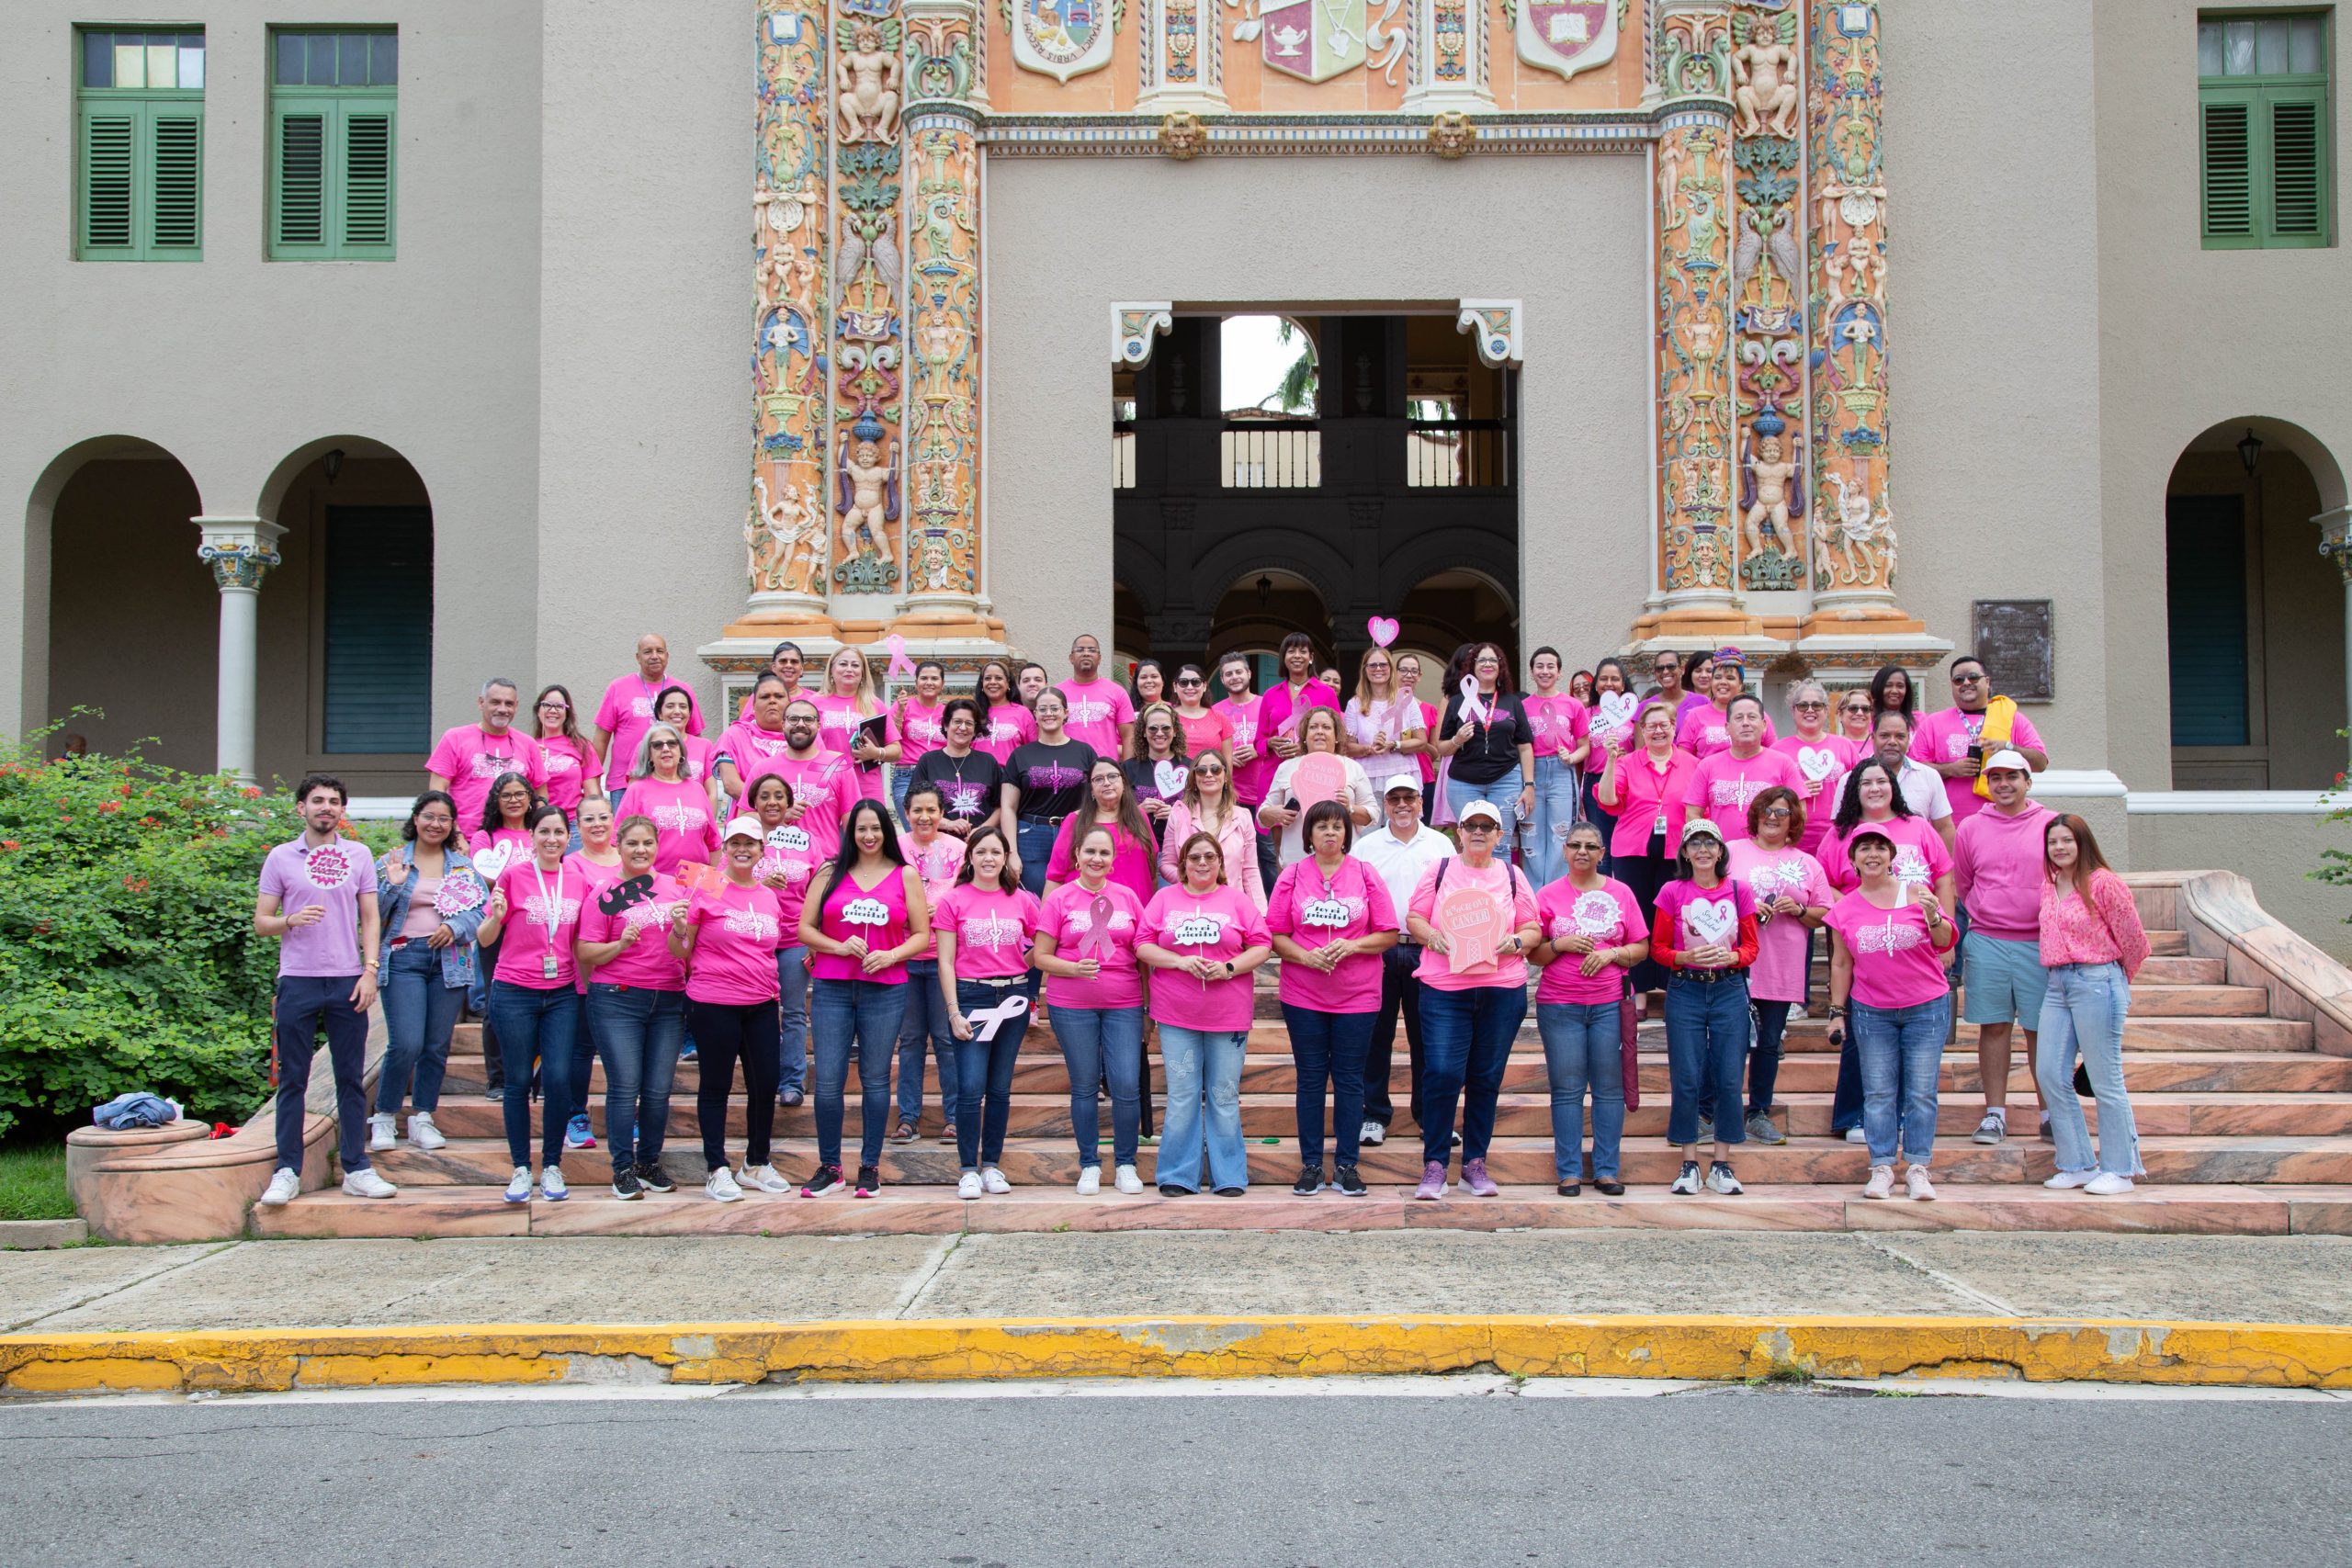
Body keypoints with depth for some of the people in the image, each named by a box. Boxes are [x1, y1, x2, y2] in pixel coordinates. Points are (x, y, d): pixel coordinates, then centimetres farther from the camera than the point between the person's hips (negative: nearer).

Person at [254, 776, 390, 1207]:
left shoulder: (357, 855, 10)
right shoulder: (280, 858, 6)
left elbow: (370, 919, 10)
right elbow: (260, 922, 6)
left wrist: (370, 970, -2)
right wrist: (291, 921, -15)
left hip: (347, 981, 1)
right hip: (298, 981, -1)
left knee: (351, 1079, 3)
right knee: (292, 1079, 2)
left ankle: (356, 1169, 8)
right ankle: (287, 1171, 7)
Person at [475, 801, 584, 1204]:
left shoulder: (578, 883, 7)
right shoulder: (513, 875, -3)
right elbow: (485, 938, -1)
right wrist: (496, 915, -20)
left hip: (562, 994, 2)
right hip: (514, 993, -2)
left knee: (558, 1079, -5)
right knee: (519, 1081, 2)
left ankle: (552, 1167, 9)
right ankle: (521, 1170, 11)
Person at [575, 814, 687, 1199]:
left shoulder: (675, 888, 10)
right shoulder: (603, 895, 0)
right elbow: (585, 954, -3)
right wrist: (622, 943, -18)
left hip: (669, 1000, 3)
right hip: (617, 998, -3)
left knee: (659, 1090, 3)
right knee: (624, 1087, -5)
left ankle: (650, 1164, 16)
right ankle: (623, 1169, 3)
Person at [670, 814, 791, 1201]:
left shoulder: (769, 897, 11)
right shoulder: (706, 890, -5)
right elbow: (681, 952, -2)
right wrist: (679, 930, -22)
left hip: (761, 1006, 5)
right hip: (713, 1004, -5)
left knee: (766, 1085, 6)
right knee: (716, 1086, 3)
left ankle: (758, 1163, 21)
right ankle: (716, 1170, 11)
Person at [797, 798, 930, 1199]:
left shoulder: (905, 876, 7)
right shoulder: (831, 873, 8)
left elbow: (922, 935, 6)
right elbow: (805, 929, 6)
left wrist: (892, 955, -11)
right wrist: (839, 947, -10)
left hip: (885, 990, 0)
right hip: (832, 989, 1)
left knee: (875, 1080, 4)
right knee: (828, 1082, -2)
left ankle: (870, 1167, 14)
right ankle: (829, 1167, 11)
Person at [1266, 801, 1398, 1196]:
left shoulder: (1365, 875, 3)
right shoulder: (1292, 875, 4)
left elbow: (1389, 934, 2)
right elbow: (1275, 935, 2)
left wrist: (1352, 946, -14)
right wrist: (1307, 956, -14)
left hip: (1357, 996, 0)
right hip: (1303, 996, 0)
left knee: (1349, 1080, 3)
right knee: (1310, 1079, 4)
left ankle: (1346, 1165, 11)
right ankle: (1311, 1165, 11)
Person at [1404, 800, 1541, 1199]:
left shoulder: (1512, 876, 13)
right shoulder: (1439, 871, 10)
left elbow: (1533, 929, 12)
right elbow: (1413, 917, 9)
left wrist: (1517, 942, -8)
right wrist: (1430, 935, -11)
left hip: (1502, 990, 2)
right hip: (1444, 988, -2)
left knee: (1487, 1077, 6)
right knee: (1443, 1072, -11)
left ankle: (1475, 1162, 17)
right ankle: (1434, 1165, -1)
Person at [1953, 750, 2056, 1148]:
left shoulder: (2051, 825, 3)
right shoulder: (1970, 828, 7)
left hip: (2040, 943, -1)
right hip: (1986, 943, 1)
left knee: (2042, 1028, 2)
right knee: (1993, 1026, 3)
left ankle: (2050, 1113, 10)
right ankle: (1995, 1113, 8)